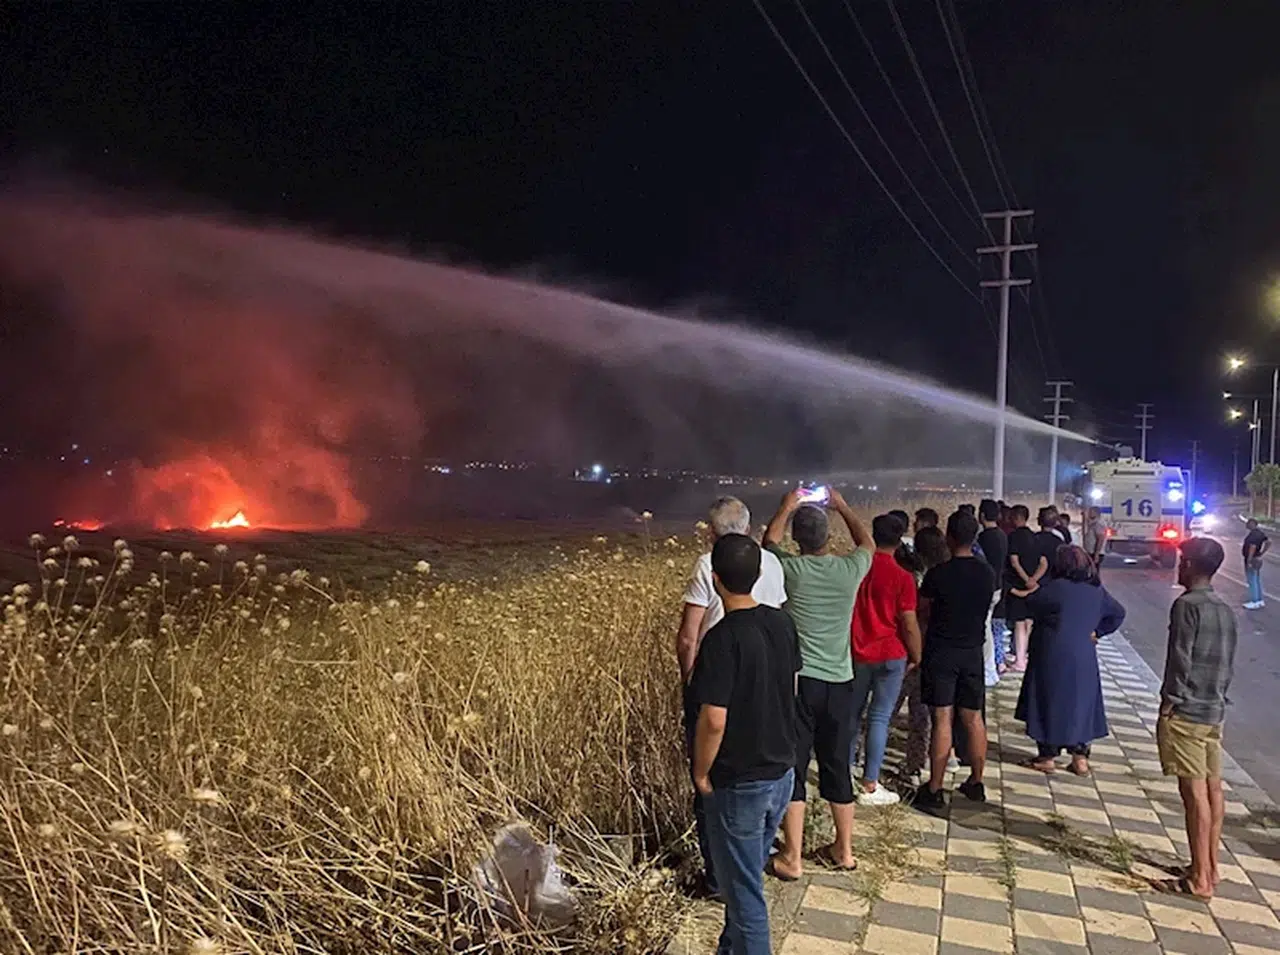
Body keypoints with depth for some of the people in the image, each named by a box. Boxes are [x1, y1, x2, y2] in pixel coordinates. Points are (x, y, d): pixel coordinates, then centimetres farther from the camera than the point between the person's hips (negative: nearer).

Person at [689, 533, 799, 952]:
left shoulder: (722, 638, -24)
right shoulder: (782, 623, -2)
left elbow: (714, 720, -24)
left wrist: (701, 773, -9)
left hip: (738, 783, -8)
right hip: (781, 772, 8)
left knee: (743, 888, 9)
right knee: (747, 875, 25)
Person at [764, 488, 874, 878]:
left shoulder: (791, 569, -10)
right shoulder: (850, 569, -5)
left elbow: (769, 541, 14)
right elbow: (868, 544, 20)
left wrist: (787, 507, 27)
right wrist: (842, 506, 27)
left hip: (799, 681, -3)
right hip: (839, 683, 3)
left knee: (792, 767, 6)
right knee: (837, 766, 16)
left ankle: (792, 858, 12)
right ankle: (844, 849, 30)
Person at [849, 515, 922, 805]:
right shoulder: (902, 577, -13)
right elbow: (909, 624, -11)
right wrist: (916, 656, 5)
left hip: (856, 653, 4)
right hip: (890, 655, -4)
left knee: (852, 713, 17)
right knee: (879, 717, 2)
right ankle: (870, 786, 6)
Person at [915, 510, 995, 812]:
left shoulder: (937, 574, -15)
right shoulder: (988, 574, -2)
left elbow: (923, 612, -3)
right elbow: (982, 608, 11)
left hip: (940, 652, -4)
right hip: (972, 652, 4)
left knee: (942, 720, -2)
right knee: (973, 719, 14)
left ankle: (934, 791, 3)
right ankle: (976, 783, 26)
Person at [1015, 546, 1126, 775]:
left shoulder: (1056, 587, -16)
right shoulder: (1097, 590, 4)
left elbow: (1031, 604, -5)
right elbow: (1118, 614, 16)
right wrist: (1097, 631, 15)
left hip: (1052, 656, -5)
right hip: (1084, 657, 5)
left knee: (1049, 703, 6)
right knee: (1079, 704, 15)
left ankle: (1047, 756, 13)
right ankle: (1080, 757, 17)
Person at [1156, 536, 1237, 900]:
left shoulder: (1187, 605, -15)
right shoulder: (1225, 610, 11)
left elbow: (1180, 660, -18)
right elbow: (1228, 664, 14)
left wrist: (1168, 704, -10)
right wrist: (1217, 699, 19)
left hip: (1186, 712, -9)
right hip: (1215, 712, 9)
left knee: (1195, 792, -5)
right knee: (1213, 788, 14)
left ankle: (1199, 879, -1)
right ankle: (1211, 866, 25)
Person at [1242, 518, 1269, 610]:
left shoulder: (1253, 534, -23)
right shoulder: (1259, 532, 7)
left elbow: (1252, 547, -30)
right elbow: (1269, 542, 14)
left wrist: (1249, 561, -28)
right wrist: (1261, 554, 10)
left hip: (1252, 561, -10)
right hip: (1257, 560, 10)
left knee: (1252, 582, -1)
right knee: (1257, 581, 17)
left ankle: (1254, 603, 5)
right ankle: (1260, 601, 25)